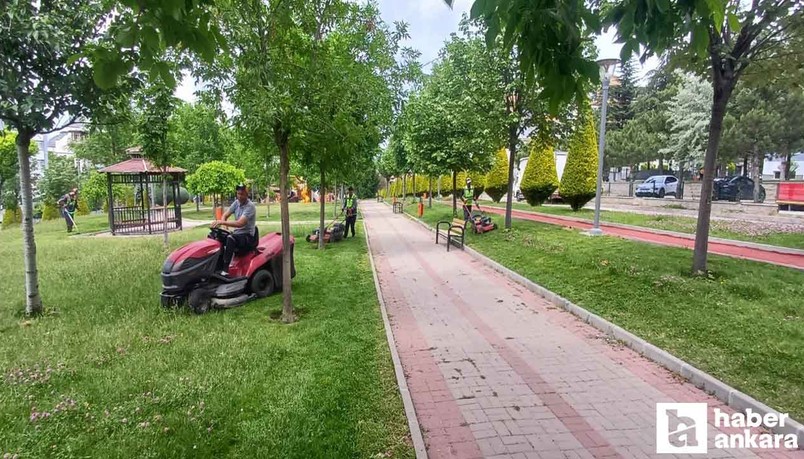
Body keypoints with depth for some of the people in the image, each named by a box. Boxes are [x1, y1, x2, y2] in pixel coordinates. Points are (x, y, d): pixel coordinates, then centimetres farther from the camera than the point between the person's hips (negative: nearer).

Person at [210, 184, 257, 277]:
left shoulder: (250, 206, -16)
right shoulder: (237, 202, 6)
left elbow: (240, 223, -27)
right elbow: (225, 215, 4)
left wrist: (222, 222, -33)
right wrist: (221, 223, -19)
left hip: (248, 237, -8)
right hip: (237, 234, 8)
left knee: (230, 239, -35)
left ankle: (225, 270, -36)